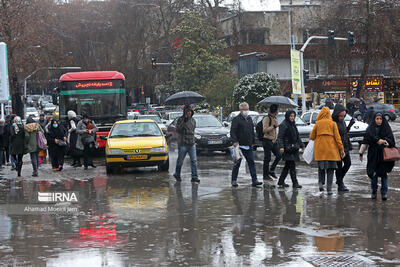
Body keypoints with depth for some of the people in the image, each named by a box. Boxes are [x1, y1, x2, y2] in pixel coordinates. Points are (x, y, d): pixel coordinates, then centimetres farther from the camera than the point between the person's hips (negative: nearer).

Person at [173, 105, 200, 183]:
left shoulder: (193, 120, 10)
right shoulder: (180, 119, -6)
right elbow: (178, 130, -17)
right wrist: (184, 122, -23)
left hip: (192, 143, 4)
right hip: (182, 144, -4)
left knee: (194, 160, -6)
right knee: (180, 160, 7)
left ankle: (194, 177, -6)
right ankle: (177, 174, 26)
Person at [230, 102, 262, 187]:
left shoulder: (249, 119, 15)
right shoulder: (236, 119, -6)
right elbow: (233, 132, -12)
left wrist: (253, 141, 18)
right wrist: (234, 141, -23)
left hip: (249, 146, 6)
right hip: (240, 145, -6)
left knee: (251, 163, 0)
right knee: (237, 163, 1)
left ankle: (254, 180, -1)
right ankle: (234, 180, 10)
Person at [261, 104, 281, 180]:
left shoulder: (274, 118, 14)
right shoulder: (266, 118, -13)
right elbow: (264, 130, -22)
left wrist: (275, 138, 8)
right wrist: (274, 126, -22)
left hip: (273, 141, 8)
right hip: (267, 141, -8)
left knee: (279, 155, 4)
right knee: (267, 159, -3)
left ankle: (271, 170, 18)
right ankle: (265, 175, 5)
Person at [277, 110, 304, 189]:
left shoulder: (293, 124, 17)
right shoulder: (283, 125, -9)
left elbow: (297, 136, 24)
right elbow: (280, 137, -14)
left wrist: (301, 145, 21)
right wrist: (281, 147, -25)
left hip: (293, 148, 9)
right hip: (287, 149, -9)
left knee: (287, 166, 11)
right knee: (292, 166, -10)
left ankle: (281, 182, 18)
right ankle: (295, 183, -8)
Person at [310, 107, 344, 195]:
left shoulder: (317, 123, 0)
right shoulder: (333, 124, -2)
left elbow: (312, 137, 5)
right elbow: (337, 137, -3)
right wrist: (341, 149, 1)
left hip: (320, 149, 1)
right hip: (331, 149, -1)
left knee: (321, 167, 17)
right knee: (330, 168, 4)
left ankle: (321, 182, -2)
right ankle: (329, 188, -3)